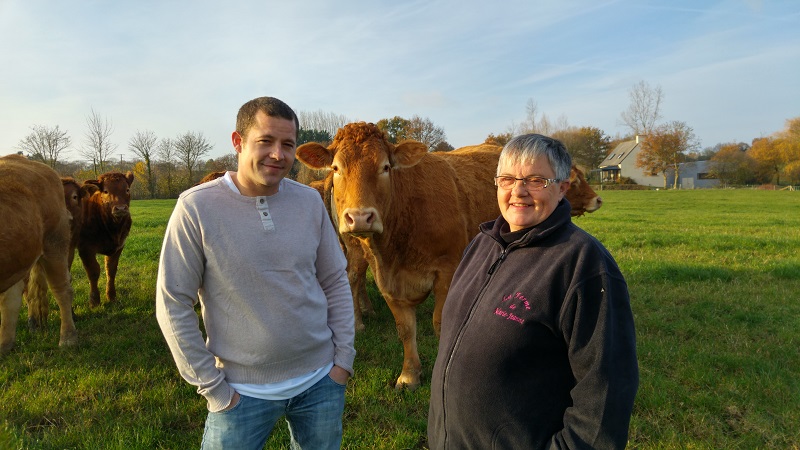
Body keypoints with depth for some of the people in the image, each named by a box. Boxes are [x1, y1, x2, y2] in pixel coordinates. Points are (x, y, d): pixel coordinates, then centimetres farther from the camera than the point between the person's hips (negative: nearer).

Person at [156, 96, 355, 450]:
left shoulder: (309, 201, -3)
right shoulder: (196, 207, -13)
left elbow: (336, 282, 5)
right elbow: (173, 305, -9)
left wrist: (343, 359, 2)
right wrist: (214, 388, -8)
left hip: (320, 382, 4)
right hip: (243, 391, -3)